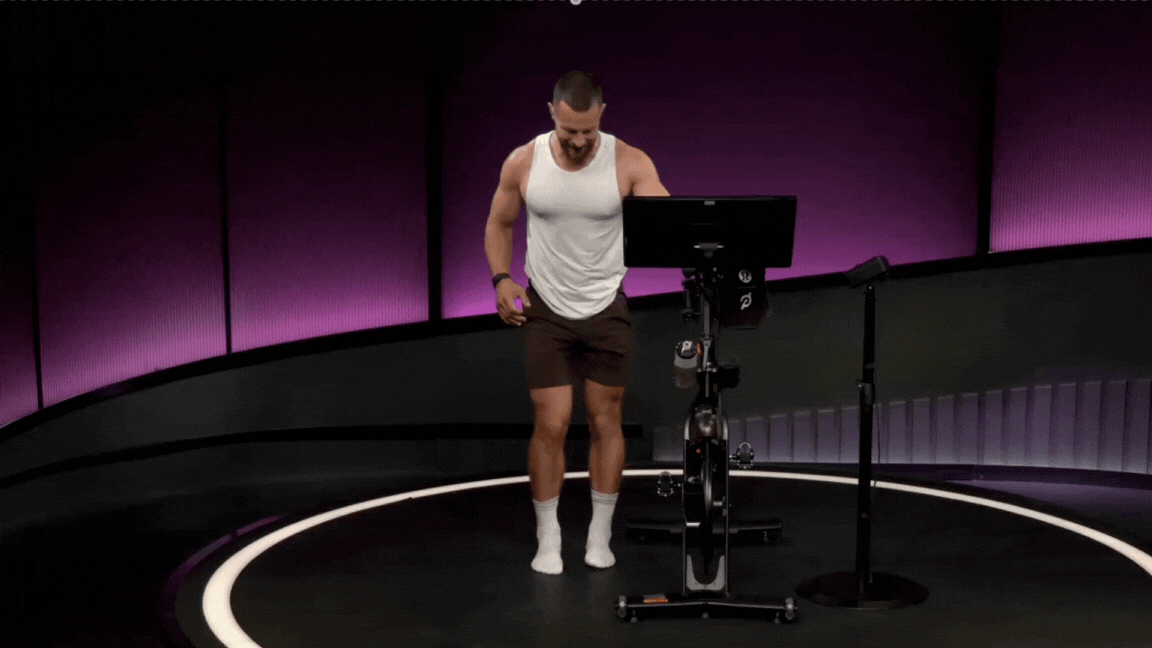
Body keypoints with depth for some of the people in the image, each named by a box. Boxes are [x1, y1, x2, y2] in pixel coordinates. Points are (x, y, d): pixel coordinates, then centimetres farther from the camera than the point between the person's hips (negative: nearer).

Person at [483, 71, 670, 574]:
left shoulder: (629, 164, -13)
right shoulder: (523, 163, -7)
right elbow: (499, 223, 6)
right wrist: (501, 279, -8)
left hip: (607, 309, 0)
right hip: (546, 310, 0)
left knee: (605, 422, 8)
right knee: (551, 425, -1)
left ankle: (600, 535, 22)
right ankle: (547, 539, 14)